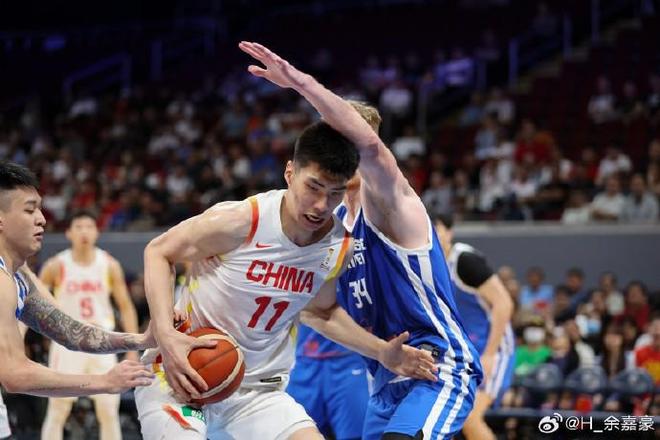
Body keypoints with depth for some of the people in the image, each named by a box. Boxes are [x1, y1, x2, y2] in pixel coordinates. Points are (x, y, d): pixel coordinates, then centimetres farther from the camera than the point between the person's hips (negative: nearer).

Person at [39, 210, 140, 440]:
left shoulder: (110, 265, 0)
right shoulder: (56, 266, -5)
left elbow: (126, 307, 5)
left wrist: (133, 350, 0)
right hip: (67, 342, -2)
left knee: (109, 413, 2)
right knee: (57, 412, -3)